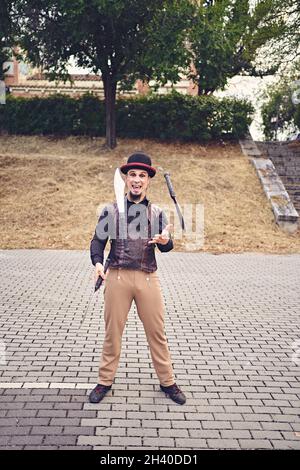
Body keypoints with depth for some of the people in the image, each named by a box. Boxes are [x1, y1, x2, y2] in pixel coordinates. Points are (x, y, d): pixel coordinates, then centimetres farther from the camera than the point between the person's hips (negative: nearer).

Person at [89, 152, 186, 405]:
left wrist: (165, 240, -23)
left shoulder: (157, 212, 7)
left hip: (148, 278, 1)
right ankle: (105, 381, 26)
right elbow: (98, 241, 4)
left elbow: (166, 246, 1)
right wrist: (98, 262, -15)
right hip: (117, 277, -1)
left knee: (157, 332, 8)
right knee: (112, 331, 9)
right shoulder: (111, 211, 4)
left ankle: (167, 381, 24)